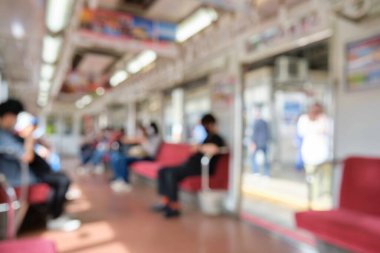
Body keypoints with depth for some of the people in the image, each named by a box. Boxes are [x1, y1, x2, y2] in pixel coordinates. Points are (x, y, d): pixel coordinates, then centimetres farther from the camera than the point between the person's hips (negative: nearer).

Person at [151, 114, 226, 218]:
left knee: (171, 173, -29)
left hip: (201, 168, -10)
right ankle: (164, 201, -4)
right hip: (191, 165, 10)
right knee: (162, 171, 1)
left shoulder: (216, 138, -7)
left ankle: (174, 207, -21)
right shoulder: (208, 138, 23)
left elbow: (213, 149, -30)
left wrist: (199, 147, -15)